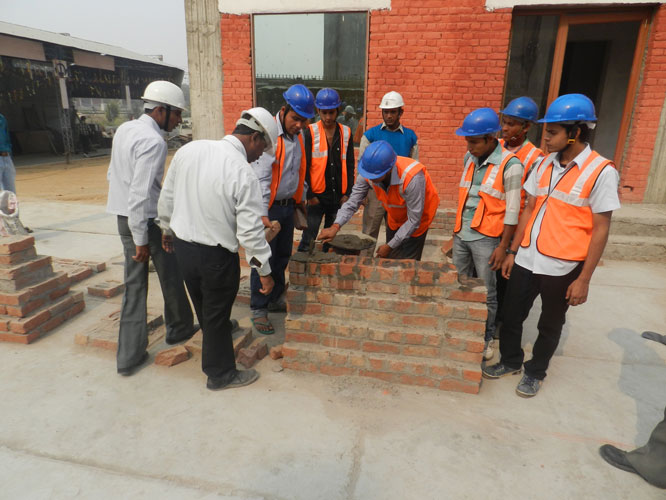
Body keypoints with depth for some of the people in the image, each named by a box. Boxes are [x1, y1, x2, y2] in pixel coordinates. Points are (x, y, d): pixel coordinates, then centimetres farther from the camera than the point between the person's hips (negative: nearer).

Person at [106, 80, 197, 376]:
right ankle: (179, 328, 35)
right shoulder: (153, 141, -19)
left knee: (134, 285, 11)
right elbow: (140, 193, -24)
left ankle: (129, 355, 17)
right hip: (147, 220, -8)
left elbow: (113, 175, 16)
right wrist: (141, 239, -20)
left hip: (123, 218, 8)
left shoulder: (124, 130, 9)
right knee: (171, 277, 14)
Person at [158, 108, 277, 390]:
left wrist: (168, 230, 21)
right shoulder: (243, 174, -23)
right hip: (216, 256, -6)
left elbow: (167, 197, 6)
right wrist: (264, 271, -10)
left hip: (182, 245, 6)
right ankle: (221, 375, 33)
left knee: (204, 307, 27)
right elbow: (251, 231, -21)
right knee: (217, 315, 12)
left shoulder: (189, 150, -4)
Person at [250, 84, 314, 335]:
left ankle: (275, 299, 34)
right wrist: (262, 214, -29)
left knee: (283, 256, 16)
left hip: (288, 206, 8)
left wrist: (300, 199, 20)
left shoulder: (297, 135, 7)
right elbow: (261, 177, -24)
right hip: (269, 208, -8)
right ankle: (258, 309, 14)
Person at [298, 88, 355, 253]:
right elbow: (303, 166, -4)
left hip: (339, 197, 3)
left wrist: (347, 193, 2)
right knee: (308, 241, -2)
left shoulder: (346, 133, 6)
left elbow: (350, 165, 9)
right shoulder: (310, 132, -3)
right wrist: (309, 195, -8)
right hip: (316, 196, -3)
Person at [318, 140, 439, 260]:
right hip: (394, 217, 5)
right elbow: (353, 202, -19)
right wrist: (335, 226, -35)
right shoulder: (368, 172, -28)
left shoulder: (412, 178, -41)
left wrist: (389, 246, -24)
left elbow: (414, 220, -31)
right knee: (389, 260, 16)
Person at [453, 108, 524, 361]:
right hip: (461, 234, 6)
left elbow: (512, 210, -12)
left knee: (486, 292, 7)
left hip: (486, 238, -6)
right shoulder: (469, 158, 6)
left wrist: (503, 246, -12)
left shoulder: (509, 165, -13)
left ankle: (486, 338, 26)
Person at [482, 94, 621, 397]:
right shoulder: (545, 163, 4)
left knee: (550, 325, 14)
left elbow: (601, 230, -11)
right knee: (511, 315, 15)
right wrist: (513, 252, 8)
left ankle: (535, 372, 36)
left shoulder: (601, 171, -12)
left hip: (562, 267, -5)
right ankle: (510, 361, 38)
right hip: (527, 259, 5)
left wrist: (584, 279, -12)